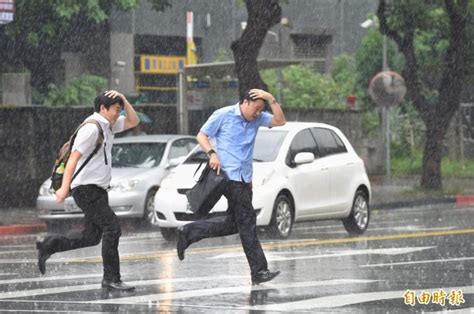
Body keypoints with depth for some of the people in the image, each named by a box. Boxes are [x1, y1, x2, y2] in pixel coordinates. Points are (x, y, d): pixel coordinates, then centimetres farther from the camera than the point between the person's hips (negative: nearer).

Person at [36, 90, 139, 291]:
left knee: (91, 238, 9)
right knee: (112, 228, -15)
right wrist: (65, 187, -27)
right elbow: (74, 157, -20)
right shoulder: (91, 128, -14)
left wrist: (124, 100, 5)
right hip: (86, 189, -10)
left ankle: (48, 246, 22)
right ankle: (111, 278, -12)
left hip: (98, 191, 10)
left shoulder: (107, 126, 15)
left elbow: (133, 121, 21)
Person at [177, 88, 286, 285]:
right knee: (247, 220, -10)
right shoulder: (223, 115, -2)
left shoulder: (257, 119, 13)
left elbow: (280, 121, 3)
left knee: (233, 224, 10)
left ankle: (188, 233, 21)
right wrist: (212, 153, -15)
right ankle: (258, 271, -10)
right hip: (229, 174, -8)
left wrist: (272, 99, -6)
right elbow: (201, 136, 2)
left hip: (245, 178, 8)